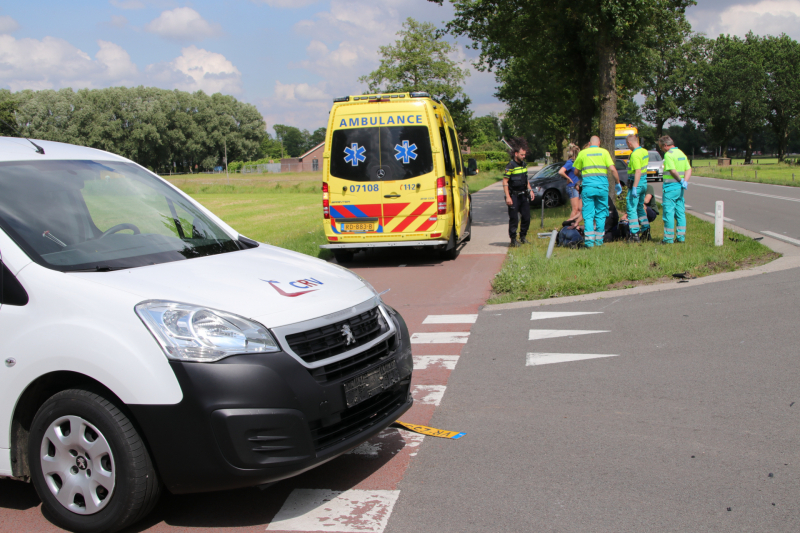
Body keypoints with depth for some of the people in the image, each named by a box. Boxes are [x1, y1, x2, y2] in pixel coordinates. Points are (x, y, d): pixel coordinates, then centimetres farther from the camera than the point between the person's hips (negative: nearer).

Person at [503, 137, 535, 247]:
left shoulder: (524, 164, 11)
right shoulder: (510, 166, -12)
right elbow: (505, 182, -14)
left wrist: (530, 190, 13)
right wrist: (508, 197, -19)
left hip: (524, 195, 7)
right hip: (514, 196, -7)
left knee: (526, 217, 8)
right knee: (514, 219, -3)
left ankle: (523, 236, 24)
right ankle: (513, 240, 6)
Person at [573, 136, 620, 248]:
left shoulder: (582, 153, 7)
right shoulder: (604, 152, 6)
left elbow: (576, 172, 13)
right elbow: (612, 169, -3)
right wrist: (618, 183, 8)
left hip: (588, 185, 0)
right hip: (602, 186, 1)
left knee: (588, 214, 1)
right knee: (601, 213, 11)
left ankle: (589, 240, -9)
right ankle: (599, 240, 12)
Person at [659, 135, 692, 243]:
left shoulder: (668, 154, -12)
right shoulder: (681, 153, 15)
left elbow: (673, 170, -21)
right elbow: (689, 169, 10)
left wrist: (681, 180, -7)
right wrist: (685, 181, -2)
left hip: (671, 187, -8)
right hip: (680, 187, 9)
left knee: (668, 212, -4)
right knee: (680, 212, 11)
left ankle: (669, 238, -2)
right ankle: (681, 236, 13)